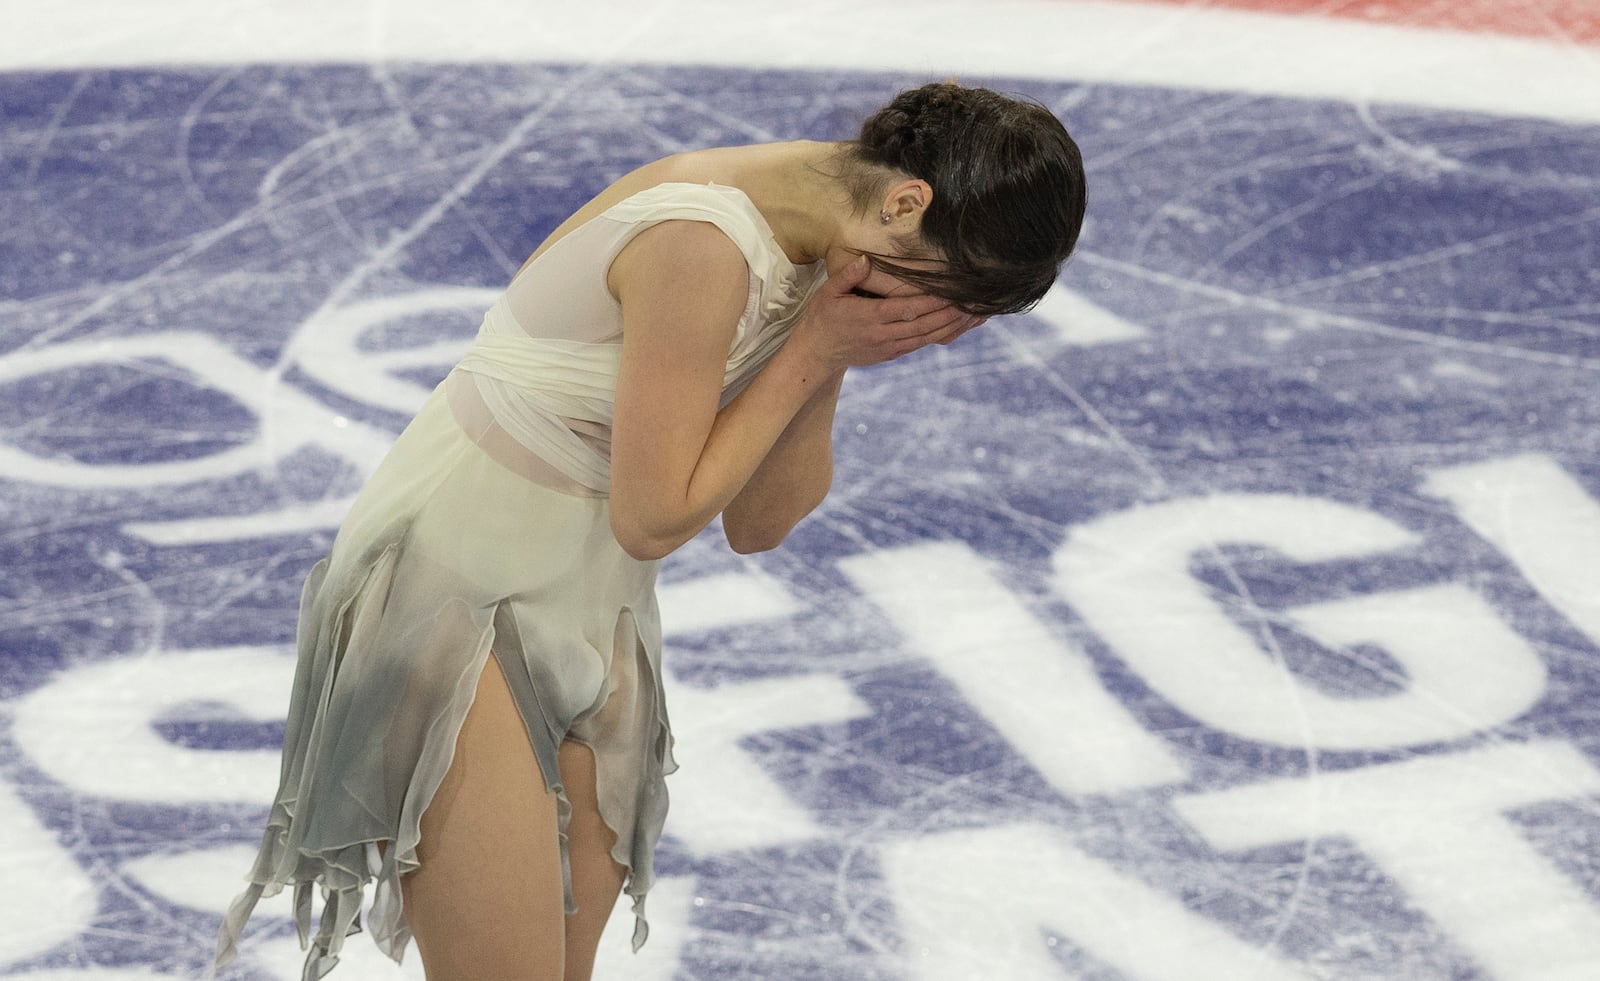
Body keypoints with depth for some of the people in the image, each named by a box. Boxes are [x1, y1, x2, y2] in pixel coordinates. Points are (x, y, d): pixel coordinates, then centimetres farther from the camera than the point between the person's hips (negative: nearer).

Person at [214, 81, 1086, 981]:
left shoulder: (816, 256, 0)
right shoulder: (700, 247, -27)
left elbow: (759, 525, 3)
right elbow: (653, 517, -21)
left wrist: (830, 365, -12)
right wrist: (812, 350, -18)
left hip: (588, 621, 9)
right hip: (456, 592, -9)